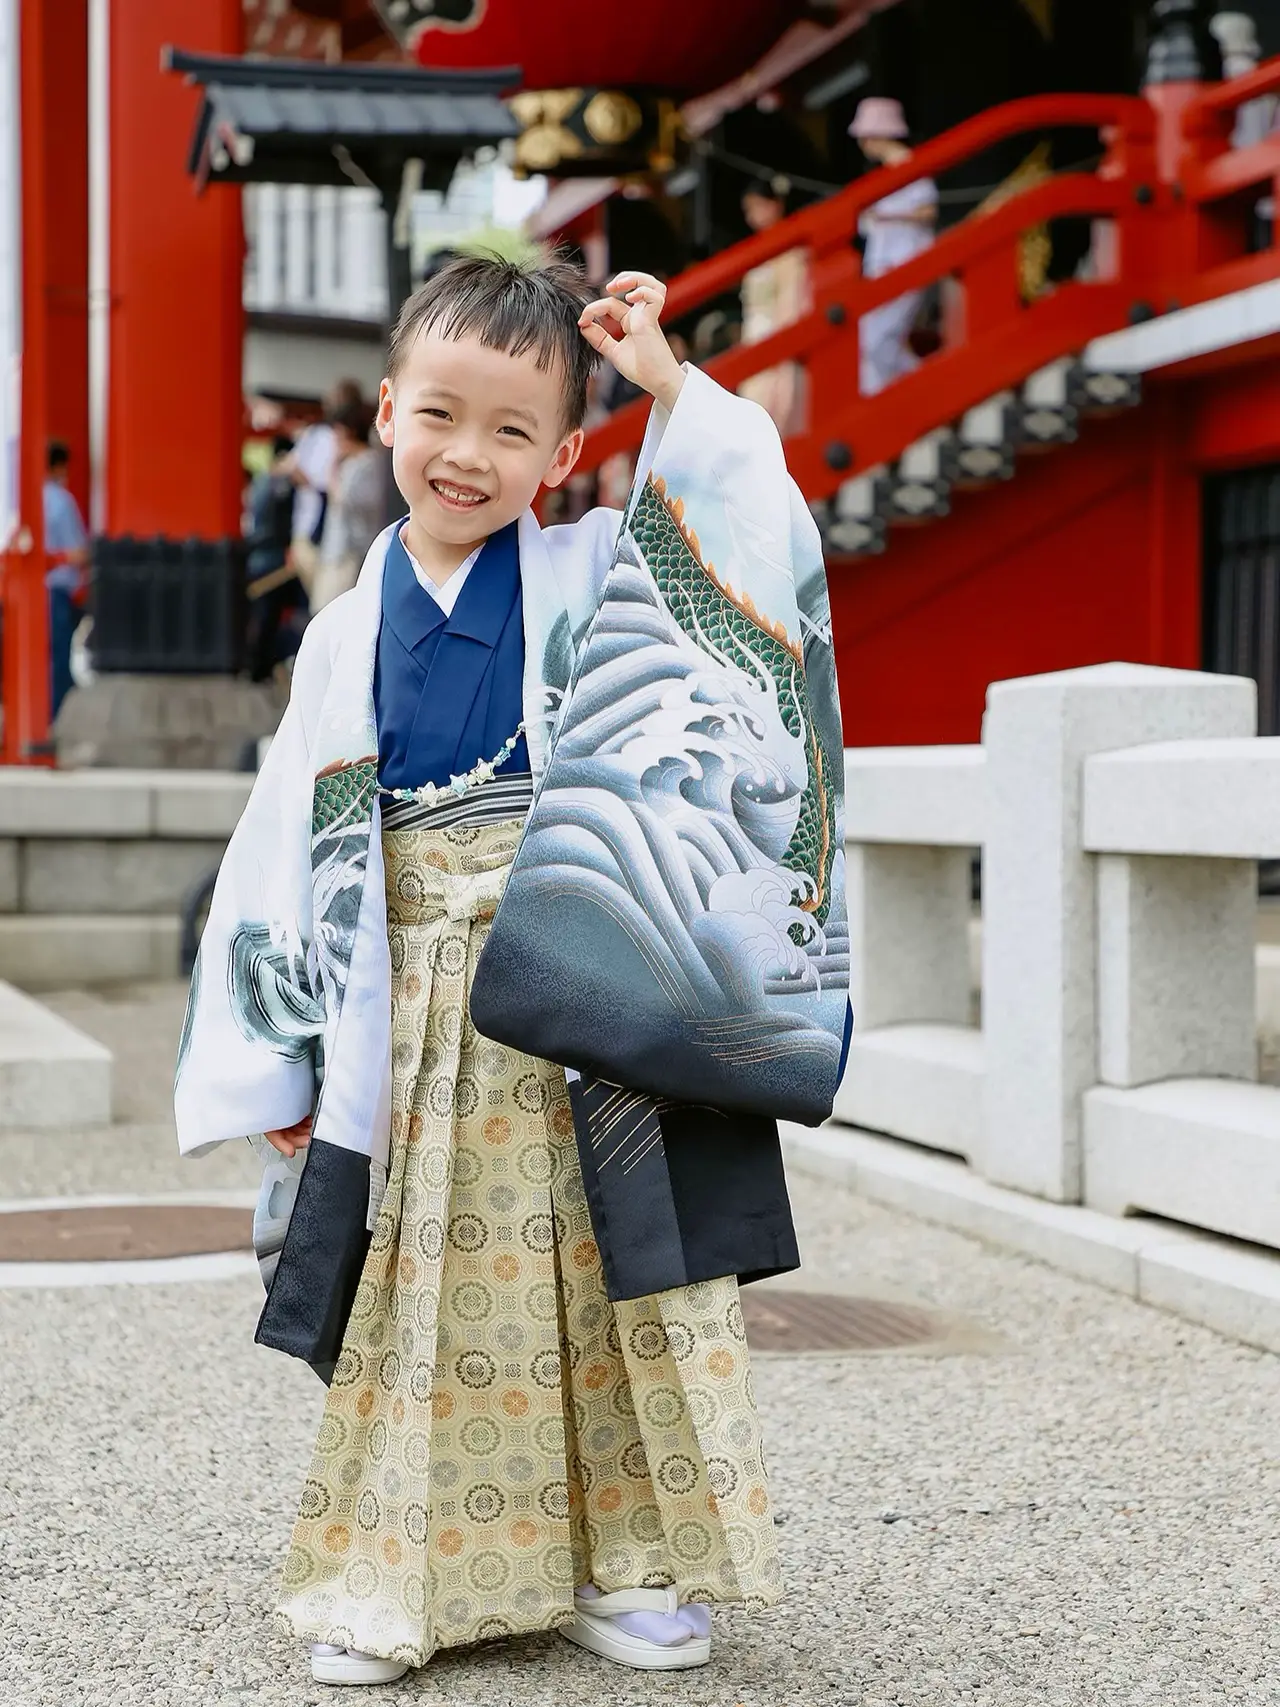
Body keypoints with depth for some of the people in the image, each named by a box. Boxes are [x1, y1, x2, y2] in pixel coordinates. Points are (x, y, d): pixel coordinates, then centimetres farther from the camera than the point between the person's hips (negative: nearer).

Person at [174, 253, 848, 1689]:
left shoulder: (596, 581, 3)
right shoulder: (349, 633, 7)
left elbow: (758, 559, -11)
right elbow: (293, 852, 9)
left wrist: (671, 387, -12)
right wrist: (279, 1062, 7)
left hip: (582, 1020, -1)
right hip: (417, 1023, 2)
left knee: (611, 1284, 3)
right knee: (423, 1291, 7)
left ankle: (622, 1568, 17)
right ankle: (399, 1581, 19)